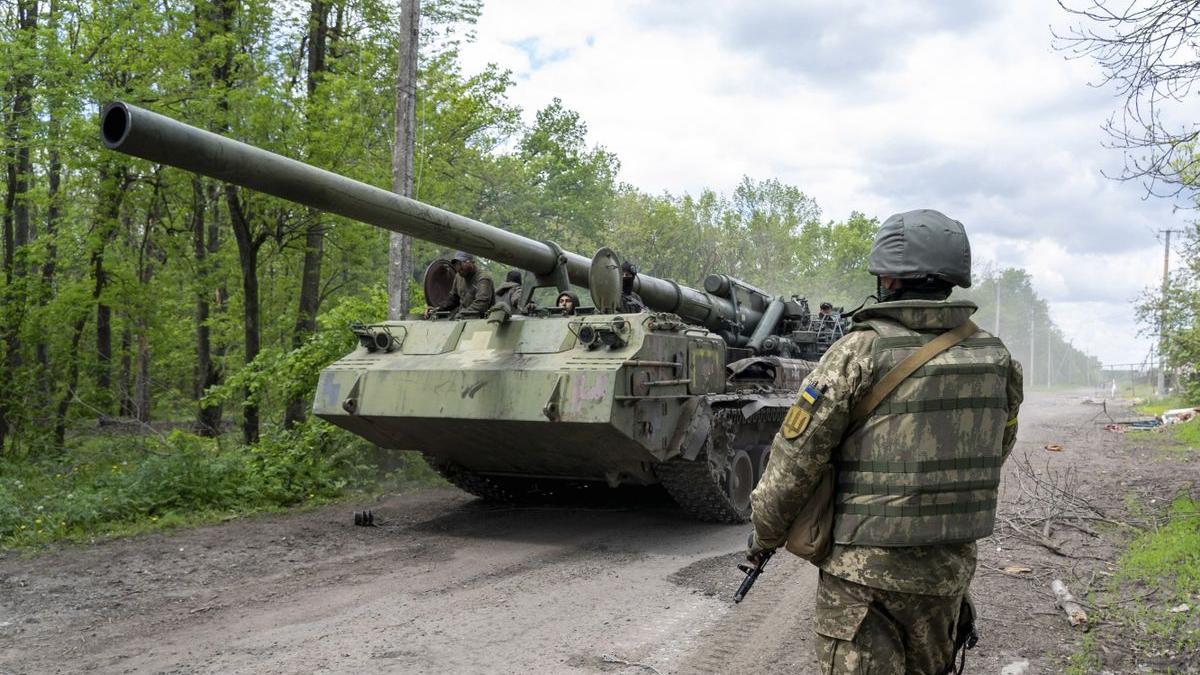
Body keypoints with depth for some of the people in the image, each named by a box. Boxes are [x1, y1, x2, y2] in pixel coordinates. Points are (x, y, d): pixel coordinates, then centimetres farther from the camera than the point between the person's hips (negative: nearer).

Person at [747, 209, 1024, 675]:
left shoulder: (861, 352, -16)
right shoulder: (996, 358, 0)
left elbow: (796, 458, -13)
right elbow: (995, 454, 14)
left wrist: (763, 535, 2)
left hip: (865, 571, -5)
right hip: (950, 571, 6)